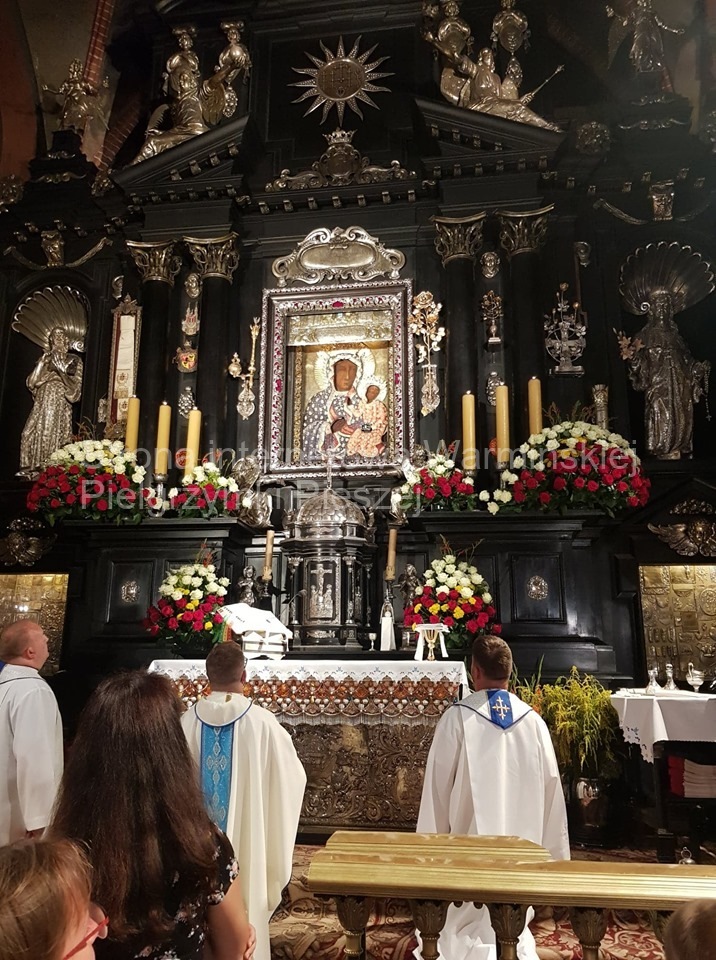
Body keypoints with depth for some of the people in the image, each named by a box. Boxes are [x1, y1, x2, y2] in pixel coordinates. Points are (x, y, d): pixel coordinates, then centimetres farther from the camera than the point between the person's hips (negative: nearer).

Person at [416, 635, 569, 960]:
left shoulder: (458, 717, -12)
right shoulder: (533, 721, -2)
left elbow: (439, 784, -7)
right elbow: (551, 788, 2)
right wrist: (552, 851, 12)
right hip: (522, 841, 3)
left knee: (470, 928, 10)